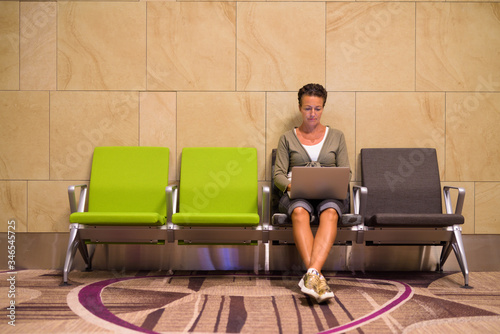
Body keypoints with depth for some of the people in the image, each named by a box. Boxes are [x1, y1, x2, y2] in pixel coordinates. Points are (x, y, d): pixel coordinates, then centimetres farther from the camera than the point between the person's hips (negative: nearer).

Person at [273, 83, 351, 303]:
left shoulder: (336, 136, 19)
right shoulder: (287, 138, 17)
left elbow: (346, 173, 13)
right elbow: (278, 175, 9)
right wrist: (290, 185, -14)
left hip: (330, 195, 1)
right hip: (297, 195, 0)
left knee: (329, 212, -38)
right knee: (300, 212, -38)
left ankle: (311, 274, -52)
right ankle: (317, 277, -50)